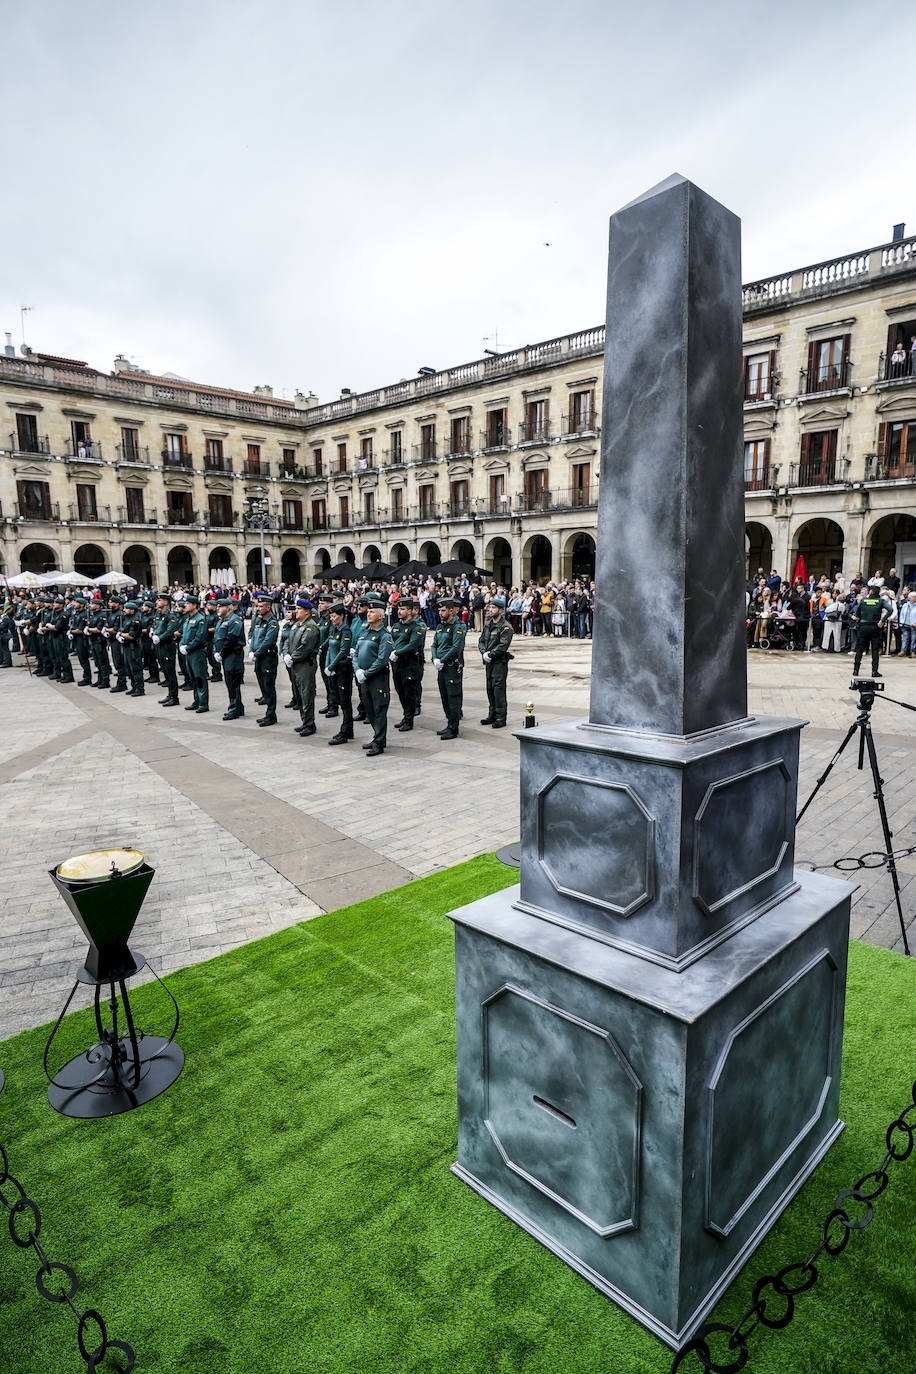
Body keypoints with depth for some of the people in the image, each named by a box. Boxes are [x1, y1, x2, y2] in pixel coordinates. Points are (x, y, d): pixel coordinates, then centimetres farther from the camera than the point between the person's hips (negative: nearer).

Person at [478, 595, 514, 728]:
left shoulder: (506, 627, -11)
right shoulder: (488, 625, 14)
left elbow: (503, 646, -18)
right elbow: (481, 641, 12)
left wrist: (490, 654, -17)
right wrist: (484, 653, -7)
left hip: (500, 662, -8)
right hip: (489, 662, 8)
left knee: (498, 688, -7)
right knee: (490, 688, 12)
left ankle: (501, 718, -2)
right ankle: (492, 715, 23)